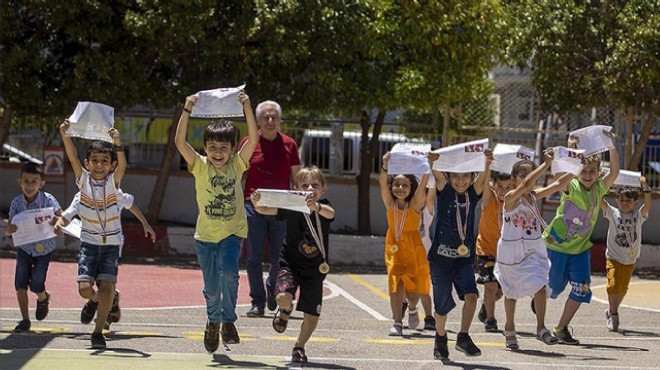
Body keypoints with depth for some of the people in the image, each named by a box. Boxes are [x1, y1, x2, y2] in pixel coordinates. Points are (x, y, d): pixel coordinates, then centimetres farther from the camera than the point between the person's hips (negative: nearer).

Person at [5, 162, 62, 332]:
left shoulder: (48, 200, -18)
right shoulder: (16, 202, -12)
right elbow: (8, 230, -12)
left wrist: (49, 223, -49)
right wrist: (9, 230, -37)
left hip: (44, 249, -2)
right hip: (24, 247, 2)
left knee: (36, 284, -10)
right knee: (20, 283, -8)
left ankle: (43, 298, 27)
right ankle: (25, 320, 5)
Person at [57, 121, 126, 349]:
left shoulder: (113, 182, -7)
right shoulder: (83, 179, -4)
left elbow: (122, 166, -26)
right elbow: (73, 158, -19)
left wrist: (118, 144, -45)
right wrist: (65, 136, -35)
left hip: (111, 243, -1)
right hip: (88, 242, 1)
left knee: (106, 286, -15)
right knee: (84, 288, -10)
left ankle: (98, 331, -1)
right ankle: (95, 301, 27)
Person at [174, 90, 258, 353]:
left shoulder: (237, 165, -3)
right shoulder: (200, 166, -5)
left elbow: (253, 139, -15)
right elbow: (180, 142, -17)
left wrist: (247, 108, -23)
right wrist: (187, 111, -26)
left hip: (233, 232, -1)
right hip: (205, 235, 1)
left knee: (229, 274, -24)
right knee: (212, 287, 8)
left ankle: (228, 321, -5)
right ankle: (213, 321, 37)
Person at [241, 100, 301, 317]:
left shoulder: (289, 145, 8)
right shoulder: (249, 143, 3)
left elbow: (298, 179, 12)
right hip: (254, 207, -1)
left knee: (281, 257, 4)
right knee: (254, 257, -2)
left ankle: (272, 291, 31)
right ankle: (258, 302, 5)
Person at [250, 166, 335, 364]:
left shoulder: (324, 207, -11)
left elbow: (330, 213, -35)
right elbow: (266, 210, -22)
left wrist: (316, 207, -58)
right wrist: (257, 204, -47)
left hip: (315, 268, 1)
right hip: (290, 263, -1)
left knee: (312, 315, 4)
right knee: (283, 297, -27)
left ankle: (299, 347, 32)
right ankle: (285, 310, 12)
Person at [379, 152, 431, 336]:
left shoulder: (415, 204, -7)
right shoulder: (390, 203, -3)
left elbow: (423, 184, -20)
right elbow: (382, 184, -18)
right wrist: (385, 167, -34)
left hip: (414, 250, -1)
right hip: (394, 249, 1)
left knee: (413, 291, 2)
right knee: (395, 286, -4)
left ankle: (412, 309, 34)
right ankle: (397, 323, 6)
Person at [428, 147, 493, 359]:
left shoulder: (473, 194, 2)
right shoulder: (444, 192, -3)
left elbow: (482, 178, -16)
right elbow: (438, 176, -23)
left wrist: (487, 163, -38)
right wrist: (433, 164, -46)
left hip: (464, 257, 2)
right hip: (441, 256, -2)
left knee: (471, 294, -19)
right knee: (442, 304, 5)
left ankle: (463, 337, -9)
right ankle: (440, 338, 29)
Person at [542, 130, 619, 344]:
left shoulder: (598, 189, -2)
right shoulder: (572, 187, -15)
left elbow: (614, 172, -14)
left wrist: (612, 146, -23)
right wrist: (570, 149, -44)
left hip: (580, 248, 4)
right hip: (557, 245, -4)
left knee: (582, 289, -8)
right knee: (554, 287, 7)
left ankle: (561, 329, 5)